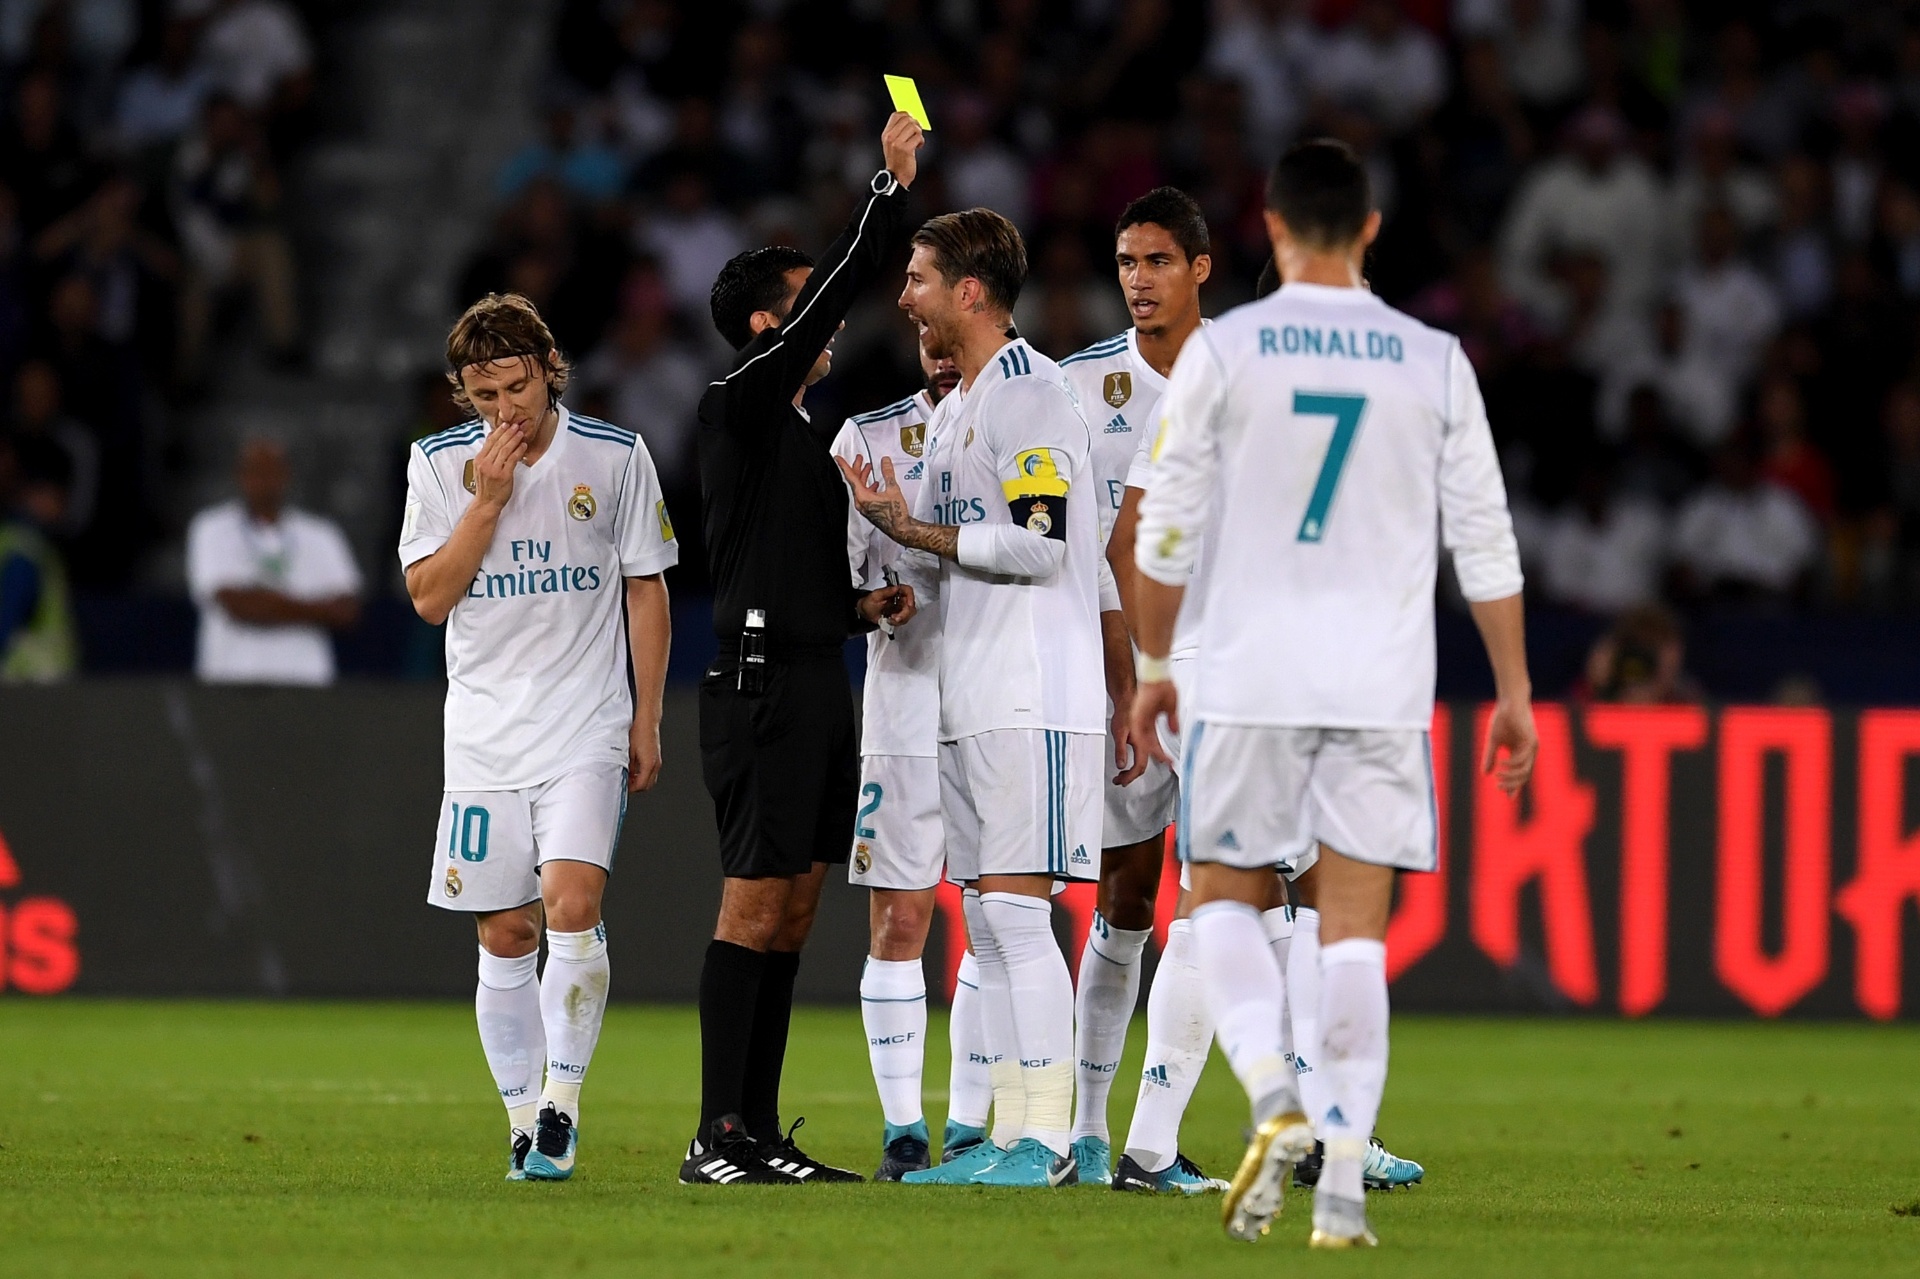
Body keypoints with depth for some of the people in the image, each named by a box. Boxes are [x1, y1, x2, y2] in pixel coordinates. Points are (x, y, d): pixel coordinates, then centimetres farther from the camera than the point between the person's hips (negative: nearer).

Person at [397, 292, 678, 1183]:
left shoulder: (614, 457, 0)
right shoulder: (441, 465, 2)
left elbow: (646, 591, 7)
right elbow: (429, 596, -4)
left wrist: (645, 721, 5)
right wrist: (487, 502, -13)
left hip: (587, 726, -2)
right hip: (484, 733, 2)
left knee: (571, 901, -20)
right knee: (505, 935, 3)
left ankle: (562, 1101, -15)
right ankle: (524, 1122, 12)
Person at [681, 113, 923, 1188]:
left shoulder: (809, 434, 21)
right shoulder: (740, 408, -6)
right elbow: (836, 292, -16)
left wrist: (863, 606, 9)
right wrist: (893, 183, -13)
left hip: (822, 685, 9)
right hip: (765, 686, -9)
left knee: (794, 913, 7)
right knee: (755, 908, -10)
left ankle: (762, 1133, 9)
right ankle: (719, 1137, -10)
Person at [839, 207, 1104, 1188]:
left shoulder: (1027, 392, -11)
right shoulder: (956, 406, 20)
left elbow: (1038, 546, -19)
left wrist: (911, 530, -12)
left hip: (1032, 700, -10)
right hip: (971, 700, 10)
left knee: (1015, 904, -12)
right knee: (987, 919, 8)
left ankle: (1049, 1139, -11)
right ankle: (1011, 1135, 10)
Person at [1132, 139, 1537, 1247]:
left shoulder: (1223, 349, -2)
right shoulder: (1434, 362, 4)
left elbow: (1168, 529, 1)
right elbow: (1485, 541, 4)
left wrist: (1152, 665, 12)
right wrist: (1514, 690, 11)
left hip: (1250, 677, -1)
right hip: (1386, 687, 1)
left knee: (1228, 897, 13)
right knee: (1355, 927, 3)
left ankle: (1273, 1095, -11)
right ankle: (1345, 1179, -5)